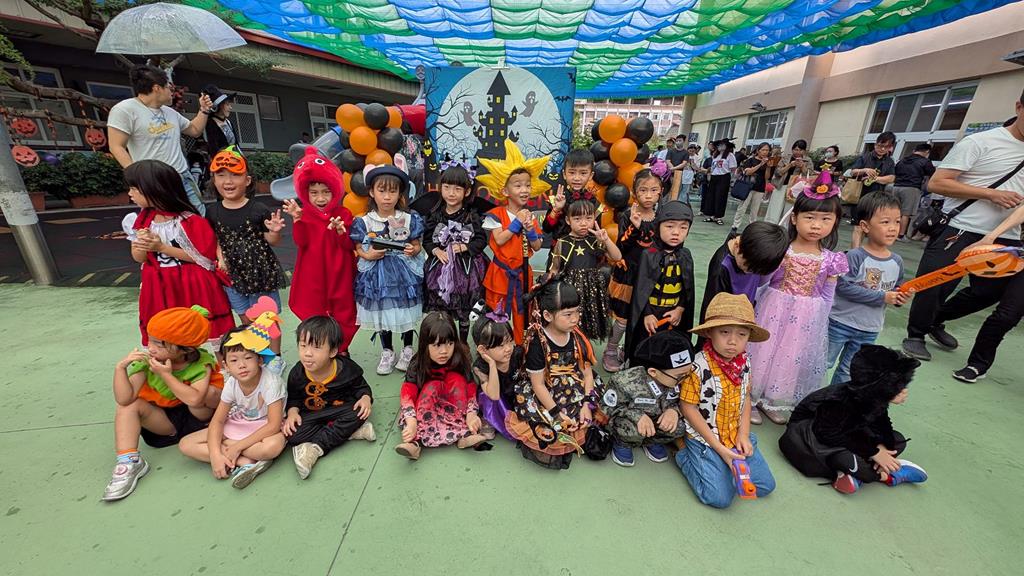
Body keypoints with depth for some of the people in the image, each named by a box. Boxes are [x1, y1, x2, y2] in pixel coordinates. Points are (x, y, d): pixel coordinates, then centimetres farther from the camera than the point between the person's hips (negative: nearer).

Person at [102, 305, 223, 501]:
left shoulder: (201, 362, -21)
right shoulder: (145, 360, -12)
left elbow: (195, 399, -36)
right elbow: (124, 399, -21)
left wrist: (166, 375, -32)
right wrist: (120, 368, -29)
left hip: (196, 418, -3)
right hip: (165, 422, 4)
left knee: (210, 392, -32)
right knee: (129, 406, -18)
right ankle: (129, 462, -22)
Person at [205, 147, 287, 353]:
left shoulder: (258, 210, -12)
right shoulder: (213, 212, 0)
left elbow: (272, 241, -8)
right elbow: (215, 239, 14)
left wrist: (274, 231, -29)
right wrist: (220, 258, -2)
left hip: (261, 271, -4)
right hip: (233, 274, 4)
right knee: (246, 320, 17)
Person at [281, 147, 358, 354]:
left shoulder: (343, 214, -3)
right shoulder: (304, 214, 1)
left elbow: (350, 246, -8)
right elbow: (301, 242, -12)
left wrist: (340, 230, -26)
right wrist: (297, 219, -24)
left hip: (339, 274, -1)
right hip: (313, 275, 1)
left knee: (344, 313, 10)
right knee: (314, 315, 12)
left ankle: (341, 351, 30)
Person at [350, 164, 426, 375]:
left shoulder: (410, 219, -5)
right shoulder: (364, 221, -4)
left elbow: (418, 245, 2)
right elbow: (358, 249, 3)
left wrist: (413, 250, -19)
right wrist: (368, 255, -17)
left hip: (404, 272, 0)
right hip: (377, 274, 1)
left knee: (406, 313, 10)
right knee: (381, 313, 12)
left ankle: (407, 349, 32)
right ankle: (387, 352, 32)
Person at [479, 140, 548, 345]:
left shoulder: (530, 216, 4)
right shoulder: (496, 214, -9)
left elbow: (537, 246, 1)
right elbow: (499, 240, -21)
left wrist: (530, 229, -15)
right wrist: (516, 223, -19)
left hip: (523, 272, 4)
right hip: (501, 272, -4)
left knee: (522, 313, 15)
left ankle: (521, 346, 30)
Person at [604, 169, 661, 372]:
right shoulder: (627, 216, -10)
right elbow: (621, 248, -18)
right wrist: (634, 227, -30)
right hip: (627, 274, -4)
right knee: (623, 317, 3)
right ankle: (610, 351, 23)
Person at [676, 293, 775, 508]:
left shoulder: (744, 363, -4)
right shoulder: (698, 366, -24)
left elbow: (745, 399, 8)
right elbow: (689, 409, -18)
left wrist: (743, 435, -4)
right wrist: (719, 448, -16)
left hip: (736, 437, 6)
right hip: (704, 440, -6)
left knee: (765, 486, 6)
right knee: (719, 497, -12)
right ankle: (686, 456, 9)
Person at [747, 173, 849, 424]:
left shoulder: (831, 260, -3)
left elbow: (827, 297, 4)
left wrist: (819, 324, 5)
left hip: (808, 320, 3)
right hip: (774, 312, -3)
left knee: (793, 359, 14)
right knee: (765, 352, 6)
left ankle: (773, 401, 35)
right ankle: (750, 398, 26)